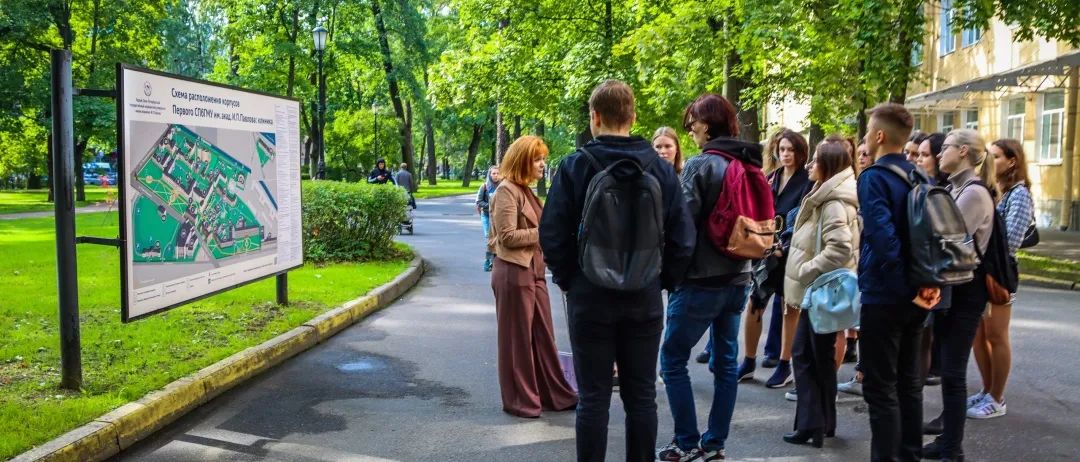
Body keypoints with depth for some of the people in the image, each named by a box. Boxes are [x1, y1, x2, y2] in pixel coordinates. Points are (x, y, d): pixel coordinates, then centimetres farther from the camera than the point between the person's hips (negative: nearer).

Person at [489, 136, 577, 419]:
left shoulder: (526, 191, 14)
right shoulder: (507, 191, -13)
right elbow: (507, 236, -19)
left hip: (534, 273, 9)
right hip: (514, 274, -8)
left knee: (543, 337, 13)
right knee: (517, 339, 3)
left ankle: (553, 394, 22)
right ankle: (519, 401, 15)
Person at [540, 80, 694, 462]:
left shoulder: (575, 166, -8)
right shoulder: (661, 169, -1)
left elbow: (552, 236, -9)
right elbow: (683, 239, -2)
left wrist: (566, 279, 5)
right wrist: (664, 281, 10)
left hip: (590, 296, -2)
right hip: (645, 298, 2)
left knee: (593, 398, 6)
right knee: (641, 396, 12)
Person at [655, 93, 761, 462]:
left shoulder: (701, 166, -14)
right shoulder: (750, 165, 9)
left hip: (701, 279, -7)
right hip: (738, 278, 8)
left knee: (673, 361, 4)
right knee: (726, 362, 11)